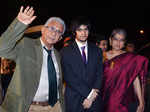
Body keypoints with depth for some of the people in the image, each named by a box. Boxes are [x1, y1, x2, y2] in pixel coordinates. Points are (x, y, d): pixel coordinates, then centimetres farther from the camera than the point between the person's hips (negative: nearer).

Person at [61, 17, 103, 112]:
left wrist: (92, 97, -9)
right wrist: (89, 93, -13)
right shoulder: (66, 52, -3)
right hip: (74, 101, -2)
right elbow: (69, 77, -10)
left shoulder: (97, 51, 7)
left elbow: (99, 74, 2)